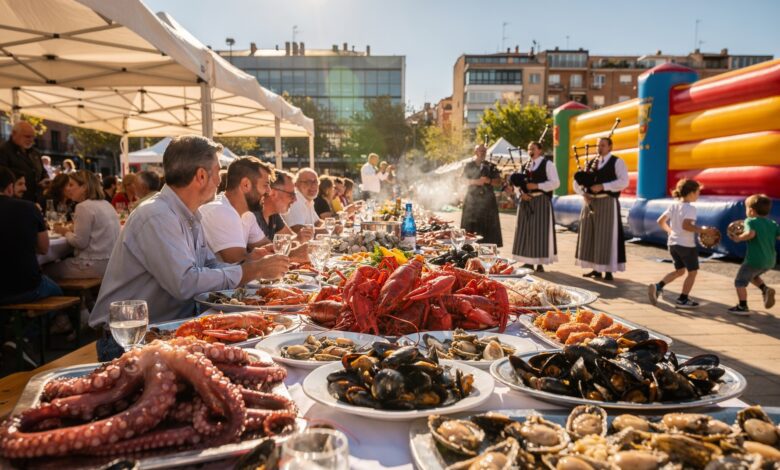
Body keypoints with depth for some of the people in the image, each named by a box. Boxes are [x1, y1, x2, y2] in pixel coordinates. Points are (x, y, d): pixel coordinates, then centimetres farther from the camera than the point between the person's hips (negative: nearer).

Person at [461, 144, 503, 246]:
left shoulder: (490, 166, 10)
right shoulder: (469, 166, 9)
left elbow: (498, 180, 5)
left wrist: (488, 181, -13)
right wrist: (475, 181, -13)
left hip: (487, 200, 1)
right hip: (472, 199, -1)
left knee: (488, 225, -3)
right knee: (471, 225, -4)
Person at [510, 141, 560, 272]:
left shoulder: (547, 164, -1)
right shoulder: (524, 166, 15)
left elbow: (555, 182, -10)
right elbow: (518, 182, 14)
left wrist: (536, 186, -17)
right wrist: (521, 193, -6)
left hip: (541, 201, -6)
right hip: (526, 201, 6)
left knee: (541, 231, -5)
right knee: (525, 231, 5)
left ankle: (540, 263, 0)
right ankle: (528, 262, 13)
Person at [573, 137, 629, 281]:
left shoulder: (617, 162, -1)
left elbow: (624, 181, -15)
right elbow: (577, 181, 13)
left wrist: (602, 186, -21)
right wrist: (583, 193, -6)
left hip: (607, 203, -6)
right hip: (590, 203, 6)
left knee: (607, 237, -5)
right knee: (590, 236, 7)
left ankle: (608, 271, 2)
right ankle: (596, 269, 16)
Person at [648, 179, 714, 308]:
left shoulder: (673, 205, 5)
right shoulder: (690, 208, -17)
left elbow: (660, 221, 9)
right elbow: (686, 225, -30)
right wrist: (702, 230, -25)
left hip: (673, 243, 8)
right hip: (686, 245, -8)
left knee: (679, 270, 20)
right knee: (692, 272, 10)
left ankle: (658, 287, 3)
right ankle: (682, 300, 12)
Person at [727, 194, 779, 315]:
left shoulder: (750, 221, -11)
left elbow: (750, 233, -29)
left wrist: (738, 238, -16)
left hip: (754, 260, -7)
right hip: (770, 261, 8)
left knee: (740, 282, 7)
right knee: (752, 276, 32)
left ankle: (742, 307, 10)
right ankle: (765, 289, 8)